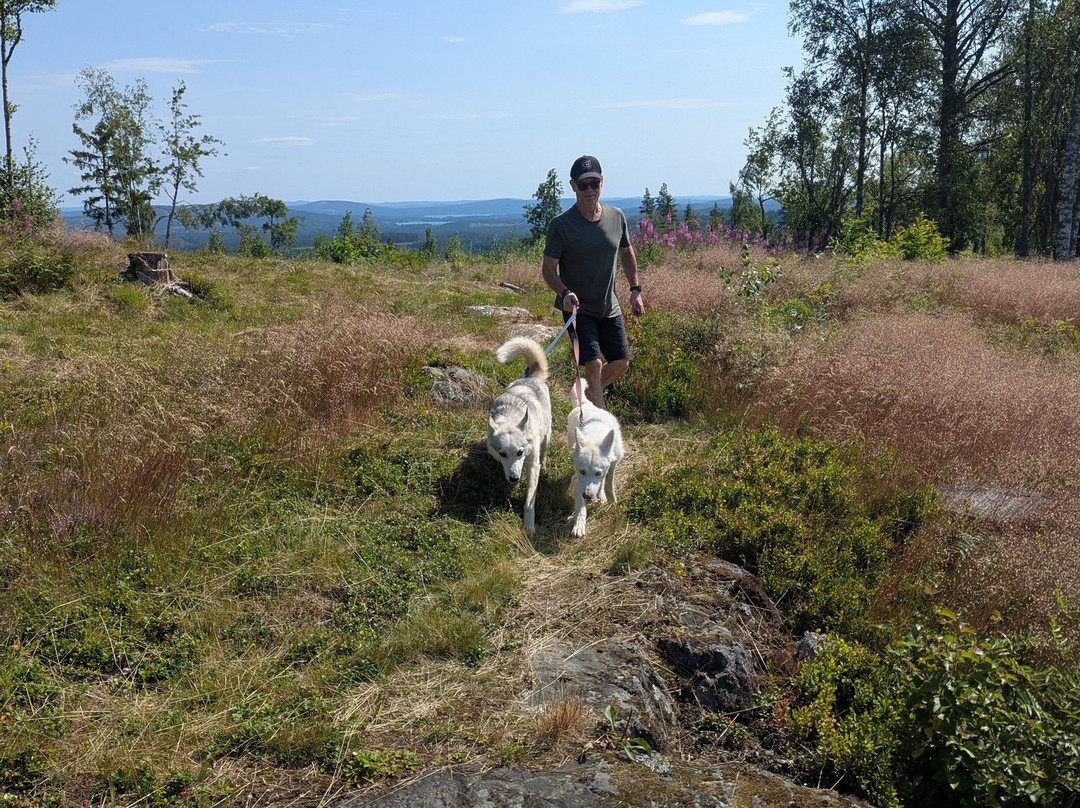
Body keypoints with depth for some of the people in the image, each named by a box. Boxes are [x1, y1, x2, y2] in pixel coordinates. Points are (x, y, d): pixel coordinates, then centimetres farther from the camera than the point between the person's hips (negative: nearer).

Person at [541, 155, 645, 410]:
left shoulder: (616, 216, 1)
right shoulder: (561, 224, -13)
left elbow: (627, 252, 17)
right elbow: (549, 269, -10)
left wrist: (635, 289, 9)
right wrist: (564, 293, -28)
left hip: (609, 307, 5)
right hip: (577, 308, -5)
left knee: (620, 364, 8)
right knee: (594, 364, -15)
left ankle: (587, 397, 34)